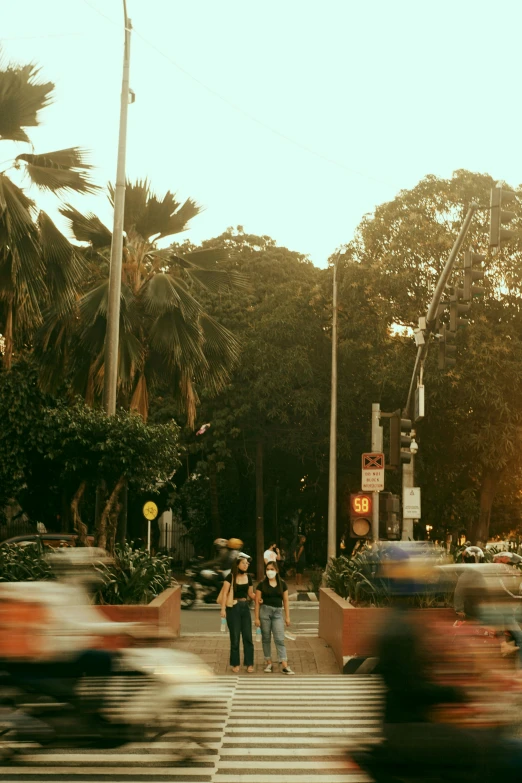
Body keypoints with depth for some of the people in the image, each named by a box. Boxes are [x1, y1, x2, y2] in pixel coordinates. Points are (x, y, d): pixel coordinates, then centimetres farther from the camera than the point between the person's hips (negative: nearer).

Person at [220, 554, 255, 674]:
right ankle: (235, 664, 13)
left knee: (247, 636, 2)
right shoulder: (231, 577, -8)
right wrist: (223, 609, -19)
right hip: (233, 608, -4)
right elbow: (224, 593, -12)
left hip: (245, 607, 4)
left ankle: (249, 664, 9)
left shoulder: (248, 577, 6)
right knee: (235, 637, 2)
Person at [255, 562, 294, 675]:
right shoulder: (262, 585, 0)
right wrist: (257, 618, -4)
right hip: (265, 611, 0)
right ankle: (268, 663, 16)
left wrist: (287, 616, 5)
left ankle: (284, 665, -9)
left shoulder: (282, 584, 4)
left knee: (280, 639, -5)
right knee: (266, 638, 6)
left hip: (278, 612, 0)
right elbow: (257, 602, 0)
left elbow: (285, 601, 8)